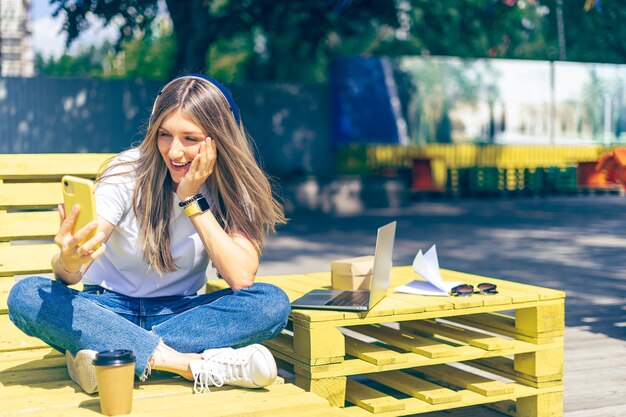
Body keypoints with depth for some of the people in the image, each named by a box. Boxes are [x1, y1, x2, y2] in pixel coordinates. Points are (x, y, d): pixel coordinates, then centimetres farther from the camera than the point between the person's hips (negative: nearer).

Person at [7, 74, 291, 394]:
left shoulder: (233, 186, -9)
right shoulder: (129, 172, -13)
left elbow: (242, 278, -22)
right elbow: (73, 271, -22)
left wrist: (192, 199, -23)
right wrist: (69, 261, -47)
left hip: (180, 314, 1)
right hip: (111, 310, 0)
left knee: (273, 302, -26)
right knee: (24, 295, -29)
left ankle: (108, 352, -29)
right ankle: (195, 365, -34)